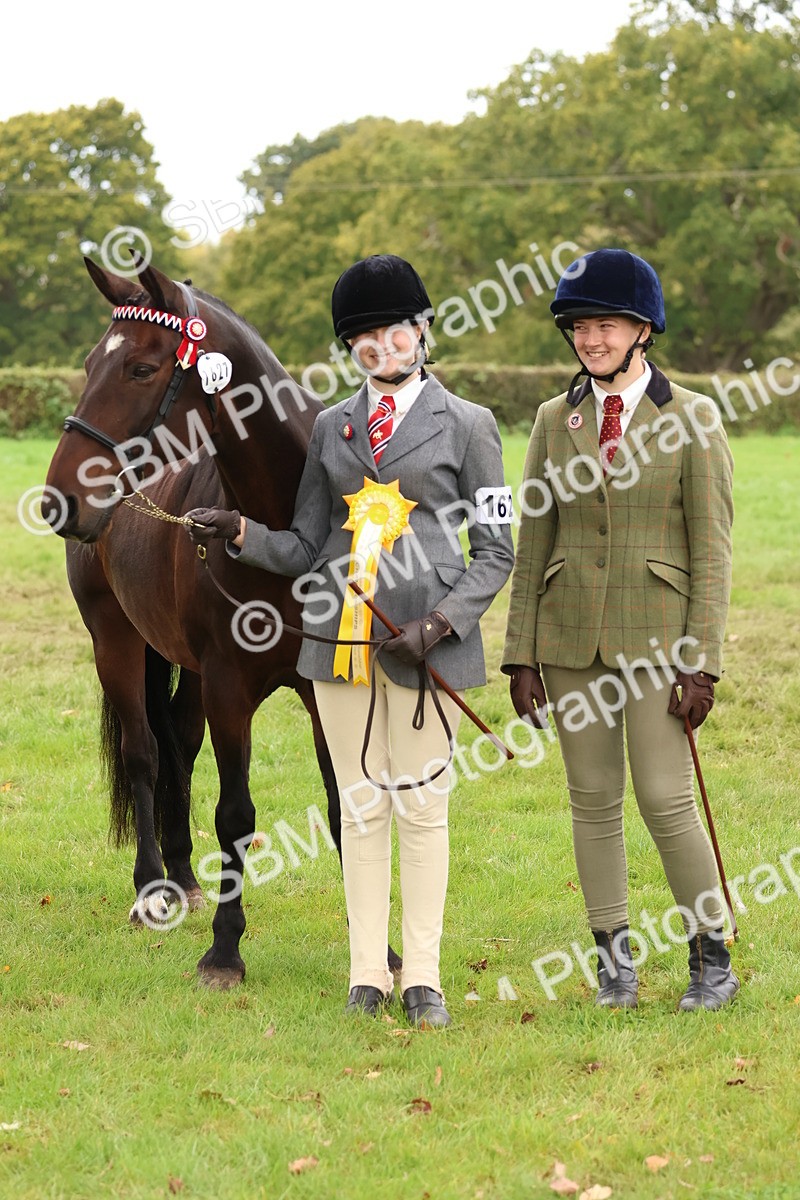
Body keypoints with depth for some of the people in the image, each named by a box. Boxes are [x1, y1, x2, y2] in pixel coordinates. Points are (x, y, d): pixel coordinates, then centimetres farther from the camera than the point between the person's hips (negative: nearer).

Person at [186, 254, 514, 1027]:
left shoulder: (466, 425, 2)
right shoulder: (332, 427, 11)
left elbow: (495, 552, 0)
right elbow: (306, 549, 11)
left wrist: (440, 624, -14)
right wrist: (240, 535, -7)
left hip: (423, 642, -3)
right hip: (341, 637, 3)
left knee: (420, 804, 1)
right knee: (360, 805, 7)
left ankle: (422, 977, 9)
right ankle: (367, 974, 13)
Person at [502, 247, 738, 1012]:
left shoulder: (691, 420, -2)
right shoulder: (555, 421, 7)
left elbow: (712, 549, -4)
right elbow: (532, 543, 9)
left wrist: (702, 661, -10)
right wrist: (520, 653, 4)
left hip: (654, 637, -3)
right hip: (571, 636, 4)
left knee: (665, 800, -6)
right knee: (593, 799, 6)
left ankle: (712, 957, 10)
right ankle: (614, 957, 16)